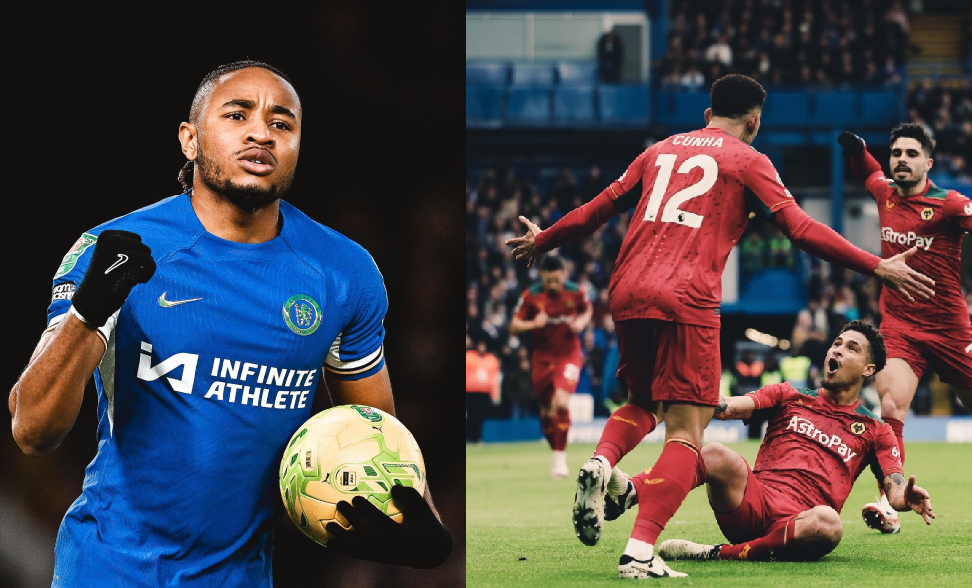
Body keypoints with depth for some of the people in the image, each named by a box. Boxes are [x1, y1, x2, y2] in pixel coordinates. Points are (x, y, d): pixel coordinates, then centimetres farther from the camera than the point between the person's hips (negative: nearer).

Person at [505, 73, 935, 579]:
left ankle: (601, 464, -6)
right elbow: (800, 229, -2)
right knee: (686, 431, -5)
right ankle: (639, 553, -20)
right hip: (686, 301, -6)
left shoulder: (661, 151, 22)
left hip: (626, 292, 6)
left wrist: (543, 241, 43)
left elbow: (598, 209, 27)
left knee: (642, 404, 26)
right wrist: (877, 267, -1)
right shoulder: (747, 161, 8)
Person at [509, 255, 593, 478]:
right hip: (542, 357, 2)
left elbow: (588, 309, 14)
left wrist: (582, 321, -8)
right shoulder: (531, 296, -10)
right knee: (546, 411, 7)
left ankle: (561, 457, -13)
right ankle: (556, 453, 30)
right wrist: (534, 324, -25)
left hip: (569, 355, -2)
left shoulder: (575, 292, -8)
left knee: (560, 402, -22)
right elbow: (514, 327, -6)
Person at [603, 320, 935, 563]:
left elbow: (895, 492, 9)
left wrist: (907, 497, -17)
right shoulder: (790, 396, 21)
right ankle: (627, 492, -51)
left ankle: (720, 554, -34)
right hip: (754, 503, 1)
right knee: (716, 456, -32)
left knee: (828, 524, -39)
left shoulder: (874, 431, 19)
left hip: (798, 525, -1)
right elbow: (731, 408, 4)